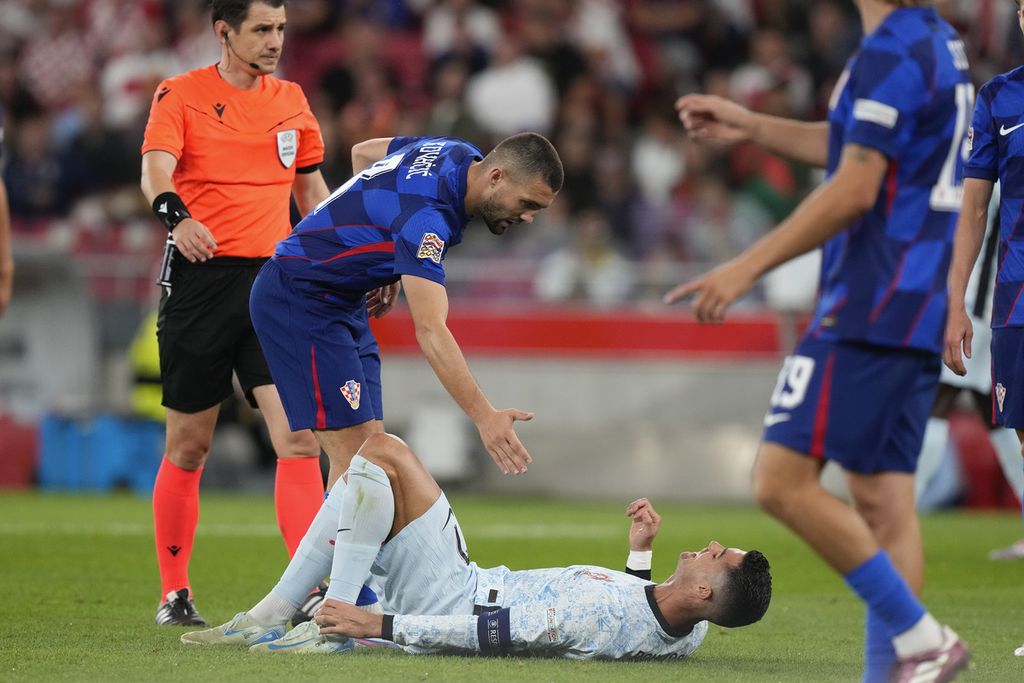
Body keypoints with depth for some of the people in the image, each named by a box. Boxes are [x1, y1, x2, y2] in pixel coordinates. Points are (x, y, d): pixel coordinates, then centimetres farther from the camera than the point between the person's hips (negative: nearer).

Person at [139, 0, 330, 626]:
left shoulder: (291, 100, 13)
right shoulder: (180, 95, 0)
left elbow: (312, 188, 22)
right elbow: (156, 171, -15)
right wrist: (176, 215, -36)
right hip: (201, 276, -3)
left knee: (300, 438, -12)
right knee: (188, 447, 4)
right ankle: (174, 593, 18)